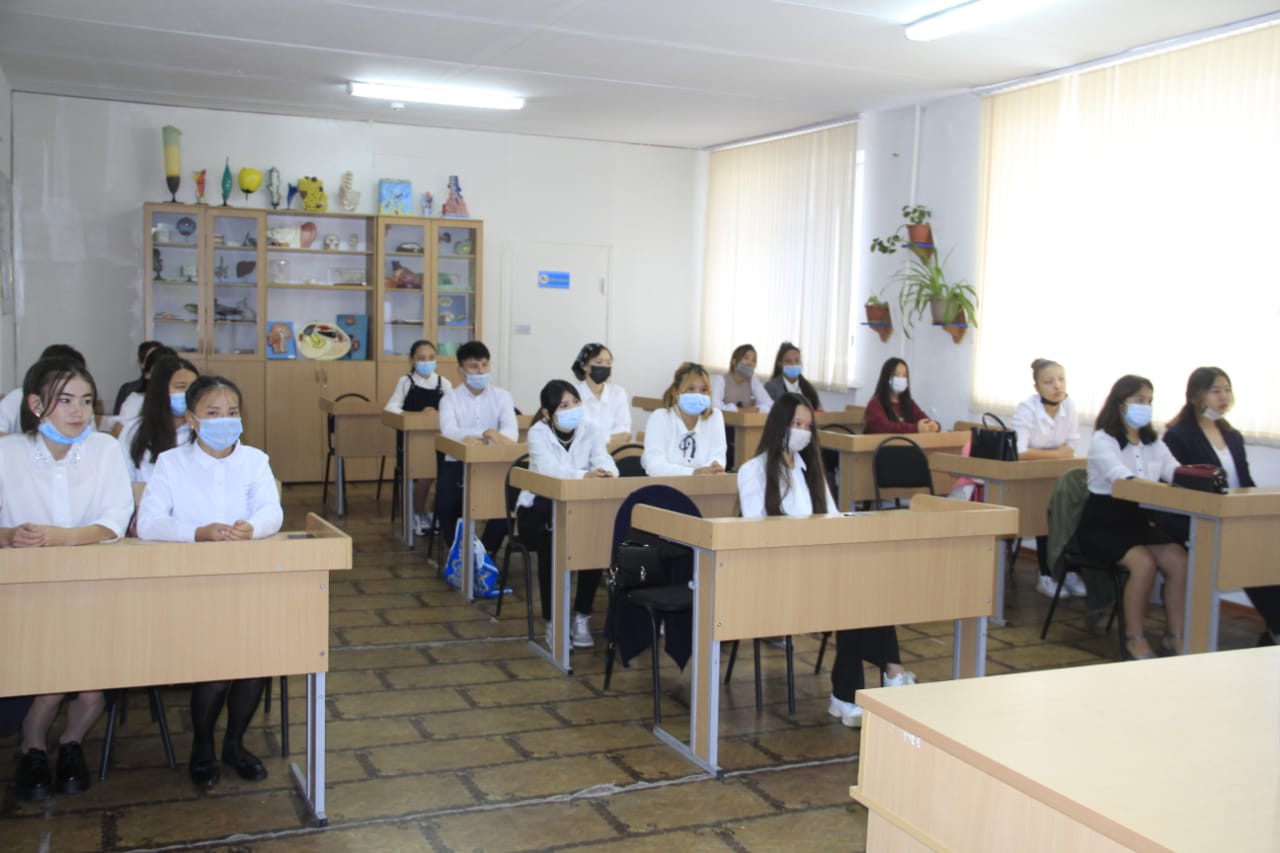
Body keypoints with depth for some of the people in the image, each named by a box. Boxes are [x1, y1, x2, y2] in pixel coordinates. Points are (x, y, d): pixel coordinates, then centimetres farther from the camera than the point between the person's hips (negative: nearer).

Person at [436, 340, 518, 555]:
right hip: (458, 463, -1)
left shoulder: (502, 396, 5)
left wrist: (496, 435, -37)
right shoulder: (450, 399, 1)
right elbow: (448, 431, -21)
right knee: (446, 505, -26)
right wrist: (487, 433, -38)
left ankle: (486, 551, -1)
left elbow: (512, 431, -11)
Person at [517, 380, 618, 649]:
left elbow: (605, 462, -17)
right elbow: (549, 468, -33)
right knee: (550, 542, -33)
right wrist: (584, 475, -51)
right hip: (539, 510, -3)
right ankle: (552, 621, -17)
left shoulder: (590, 430, -2)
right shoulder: (538, 433, -13)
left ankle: (582, 617, -10)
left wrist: (606, 473, -43)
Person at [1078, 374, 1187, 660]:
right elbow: (1126, 481, -26)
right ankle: (1134, 640, -15)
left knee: (1179, 560, -21)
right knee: (1144, 562, -29)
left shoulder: (1154, 444, 13)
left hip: (1138, 523, 6)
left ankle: (1175, 638, -12)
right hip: (1101, 526, -6)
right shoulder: (1102, 441, -8)